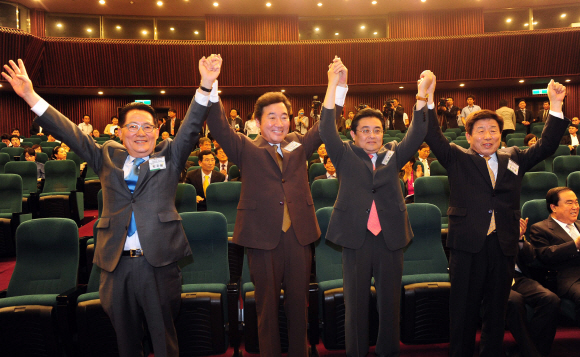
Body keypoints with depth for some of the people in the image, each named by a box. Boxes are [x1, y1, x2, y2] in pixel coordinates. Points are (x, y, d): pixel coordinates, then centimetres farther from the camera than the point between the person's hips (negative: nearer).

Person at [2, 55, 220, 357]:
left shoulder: (169, 156, 7)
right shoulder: (107, 156, 13)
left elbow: (191, 128, -5)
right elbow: (71, 134, 8)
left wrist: (205, 87, -19)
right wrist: (31, 97, 0)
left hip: (158, 261, -2)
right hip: (115, 263, 3)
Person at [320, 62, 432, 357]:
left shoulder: (393, 155, 9)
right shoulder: (345, 156, 3)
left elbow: (415, 136, -3)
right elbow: (327, 131, -11)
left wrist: (423, 93, -16)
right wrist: (335, 86, -22)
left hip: (390, 238, 2)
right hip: (356, 238, -2)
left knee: (390, 303, 13)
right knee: (355, 304, 7)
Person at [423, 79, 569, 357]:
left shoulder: (514, 158, 15)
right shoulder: (457, 159, 3)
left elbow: (546, 146, 10)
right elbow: (433, 137, -8)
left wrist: (555, 105, 2)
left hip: (503, 246, 4)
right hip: (468, 245, -3)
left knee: (496, 310, 16)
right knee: (464, 310, 7)